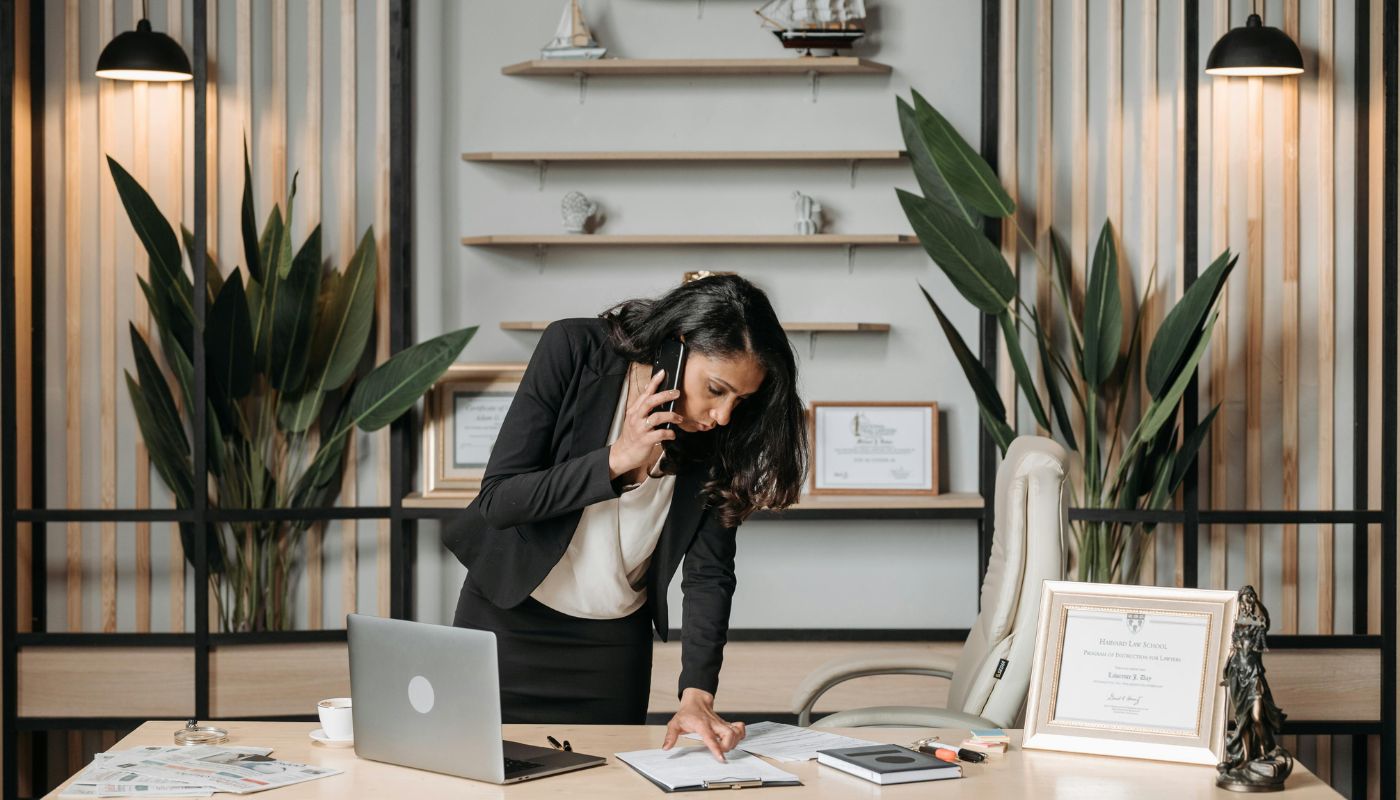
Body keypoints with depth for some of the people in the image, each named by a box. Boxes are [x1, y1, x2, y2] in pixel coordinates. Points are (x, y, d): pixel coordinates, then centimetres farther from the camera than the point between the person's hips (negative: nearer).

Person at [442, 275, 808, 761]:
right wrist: (616, 460, -29)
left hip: (615, 644, 2)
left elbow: (709, 571, -13)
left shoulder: (722, 433, -14)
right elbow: (497, 500, -19)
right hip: (510, 616, -2)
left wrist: (696, 695, -25)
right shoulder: (573, 352, -20)